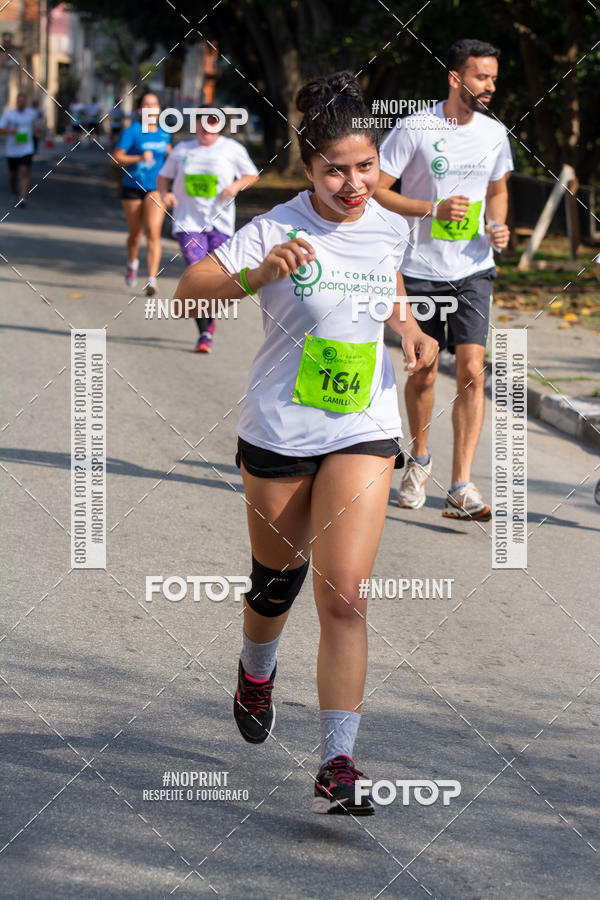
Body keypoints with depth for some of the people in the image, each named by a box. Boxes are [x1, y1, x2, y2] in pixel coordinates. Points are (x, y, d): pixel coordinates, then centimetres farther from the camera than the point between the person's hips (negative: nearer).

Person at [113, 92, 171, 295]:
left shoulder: (164, 133, 7)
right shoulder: (132, 131, -7)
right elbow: (117, 157, -11)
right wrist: (139, 158, -23)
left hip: (155, 189, 1)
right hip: (133, 187, -1)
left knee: (153, 232, -15)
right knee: (135, 233, 13)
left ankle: (152, 279, -20)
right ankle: (132, 263, 46)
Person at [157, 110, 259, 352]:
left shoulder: (232, 149, 4)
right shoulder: (182, 150, 9)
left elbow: (252, 175, 12)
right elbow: (164, 176, 19)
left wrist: (236, 185, -8)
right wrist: (165, 193, -2)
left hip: (220, 222, 0)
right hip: (188, 221, 0)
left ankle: (210, 321, 26)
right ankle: (204, 333, -12)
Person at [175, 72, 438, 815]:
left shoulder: (391, 227, 0)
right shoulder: (276, 230, -14)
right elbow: (189, 289, -18)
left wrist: (411, 329, 2)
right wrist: (257, 276, -35)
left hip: (364, 431, 2)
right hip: (279, 430, -1)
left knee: (343, 594, -11)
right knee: (277, 576, 16)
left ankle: (337, 766, -11)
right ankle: (256, 670, 52)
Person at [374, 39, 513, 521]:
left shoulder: (495, 134, 4)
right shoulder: (414, 129, -10)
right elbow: (376, 190, -7)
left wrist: (498, 227, 1)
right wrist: (434, 209, -18)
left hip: (473, 270, 2)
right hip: (421, 270, -2)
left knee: (472, 371, -11)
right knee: (423, 376, 7)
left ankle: (461, 488, -12)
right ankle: (419, 458, 34)